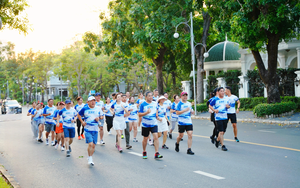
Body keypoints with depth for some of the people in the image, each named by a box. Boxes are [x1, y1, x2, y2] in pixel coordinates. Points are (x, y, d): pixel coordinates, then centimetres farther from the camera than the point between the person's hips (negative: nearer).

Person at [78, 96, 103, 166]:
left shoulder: (98, 109, 5)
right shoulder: (84, 109, -1)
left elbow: (102, 116, 15)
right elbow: (79, 115, 13)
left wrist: (99, 118, -7)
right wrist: (82, 122, 0)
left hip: (95, 130, 3)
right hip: (88, 129, -3)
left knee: (93, 145, 7)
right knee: (90, 144, -16)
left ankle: (90, 159, 23)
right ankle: (90, 158, -2)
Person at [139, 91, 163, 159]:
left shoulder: (155, 103, 5)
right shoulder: (143, 104, -8)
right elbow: (139, 115, -10)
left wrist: (156, 114, 9)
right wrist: (146, 112, -25)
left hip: (154, 124, 2)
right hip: (145, 124, -2)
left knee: (156, 137, -13)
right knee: (145, 138, 9)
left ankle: (156, 153, -12)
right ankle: (144, 152, 30)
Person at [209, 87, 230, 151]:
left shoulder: (226, 99, 9)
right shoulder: (215, 99, -5)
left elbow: (228, 106, 20)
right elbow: (210, 105, 3)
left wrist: (228, 106, -4)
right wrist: (214, 110, -13)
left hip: (225, 117, 5)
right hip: (218, 117, -5)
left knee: (223, 131, 13)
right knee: (221, 132, -10)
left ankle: (217, 140, 38)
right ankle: (223, 146, -5)